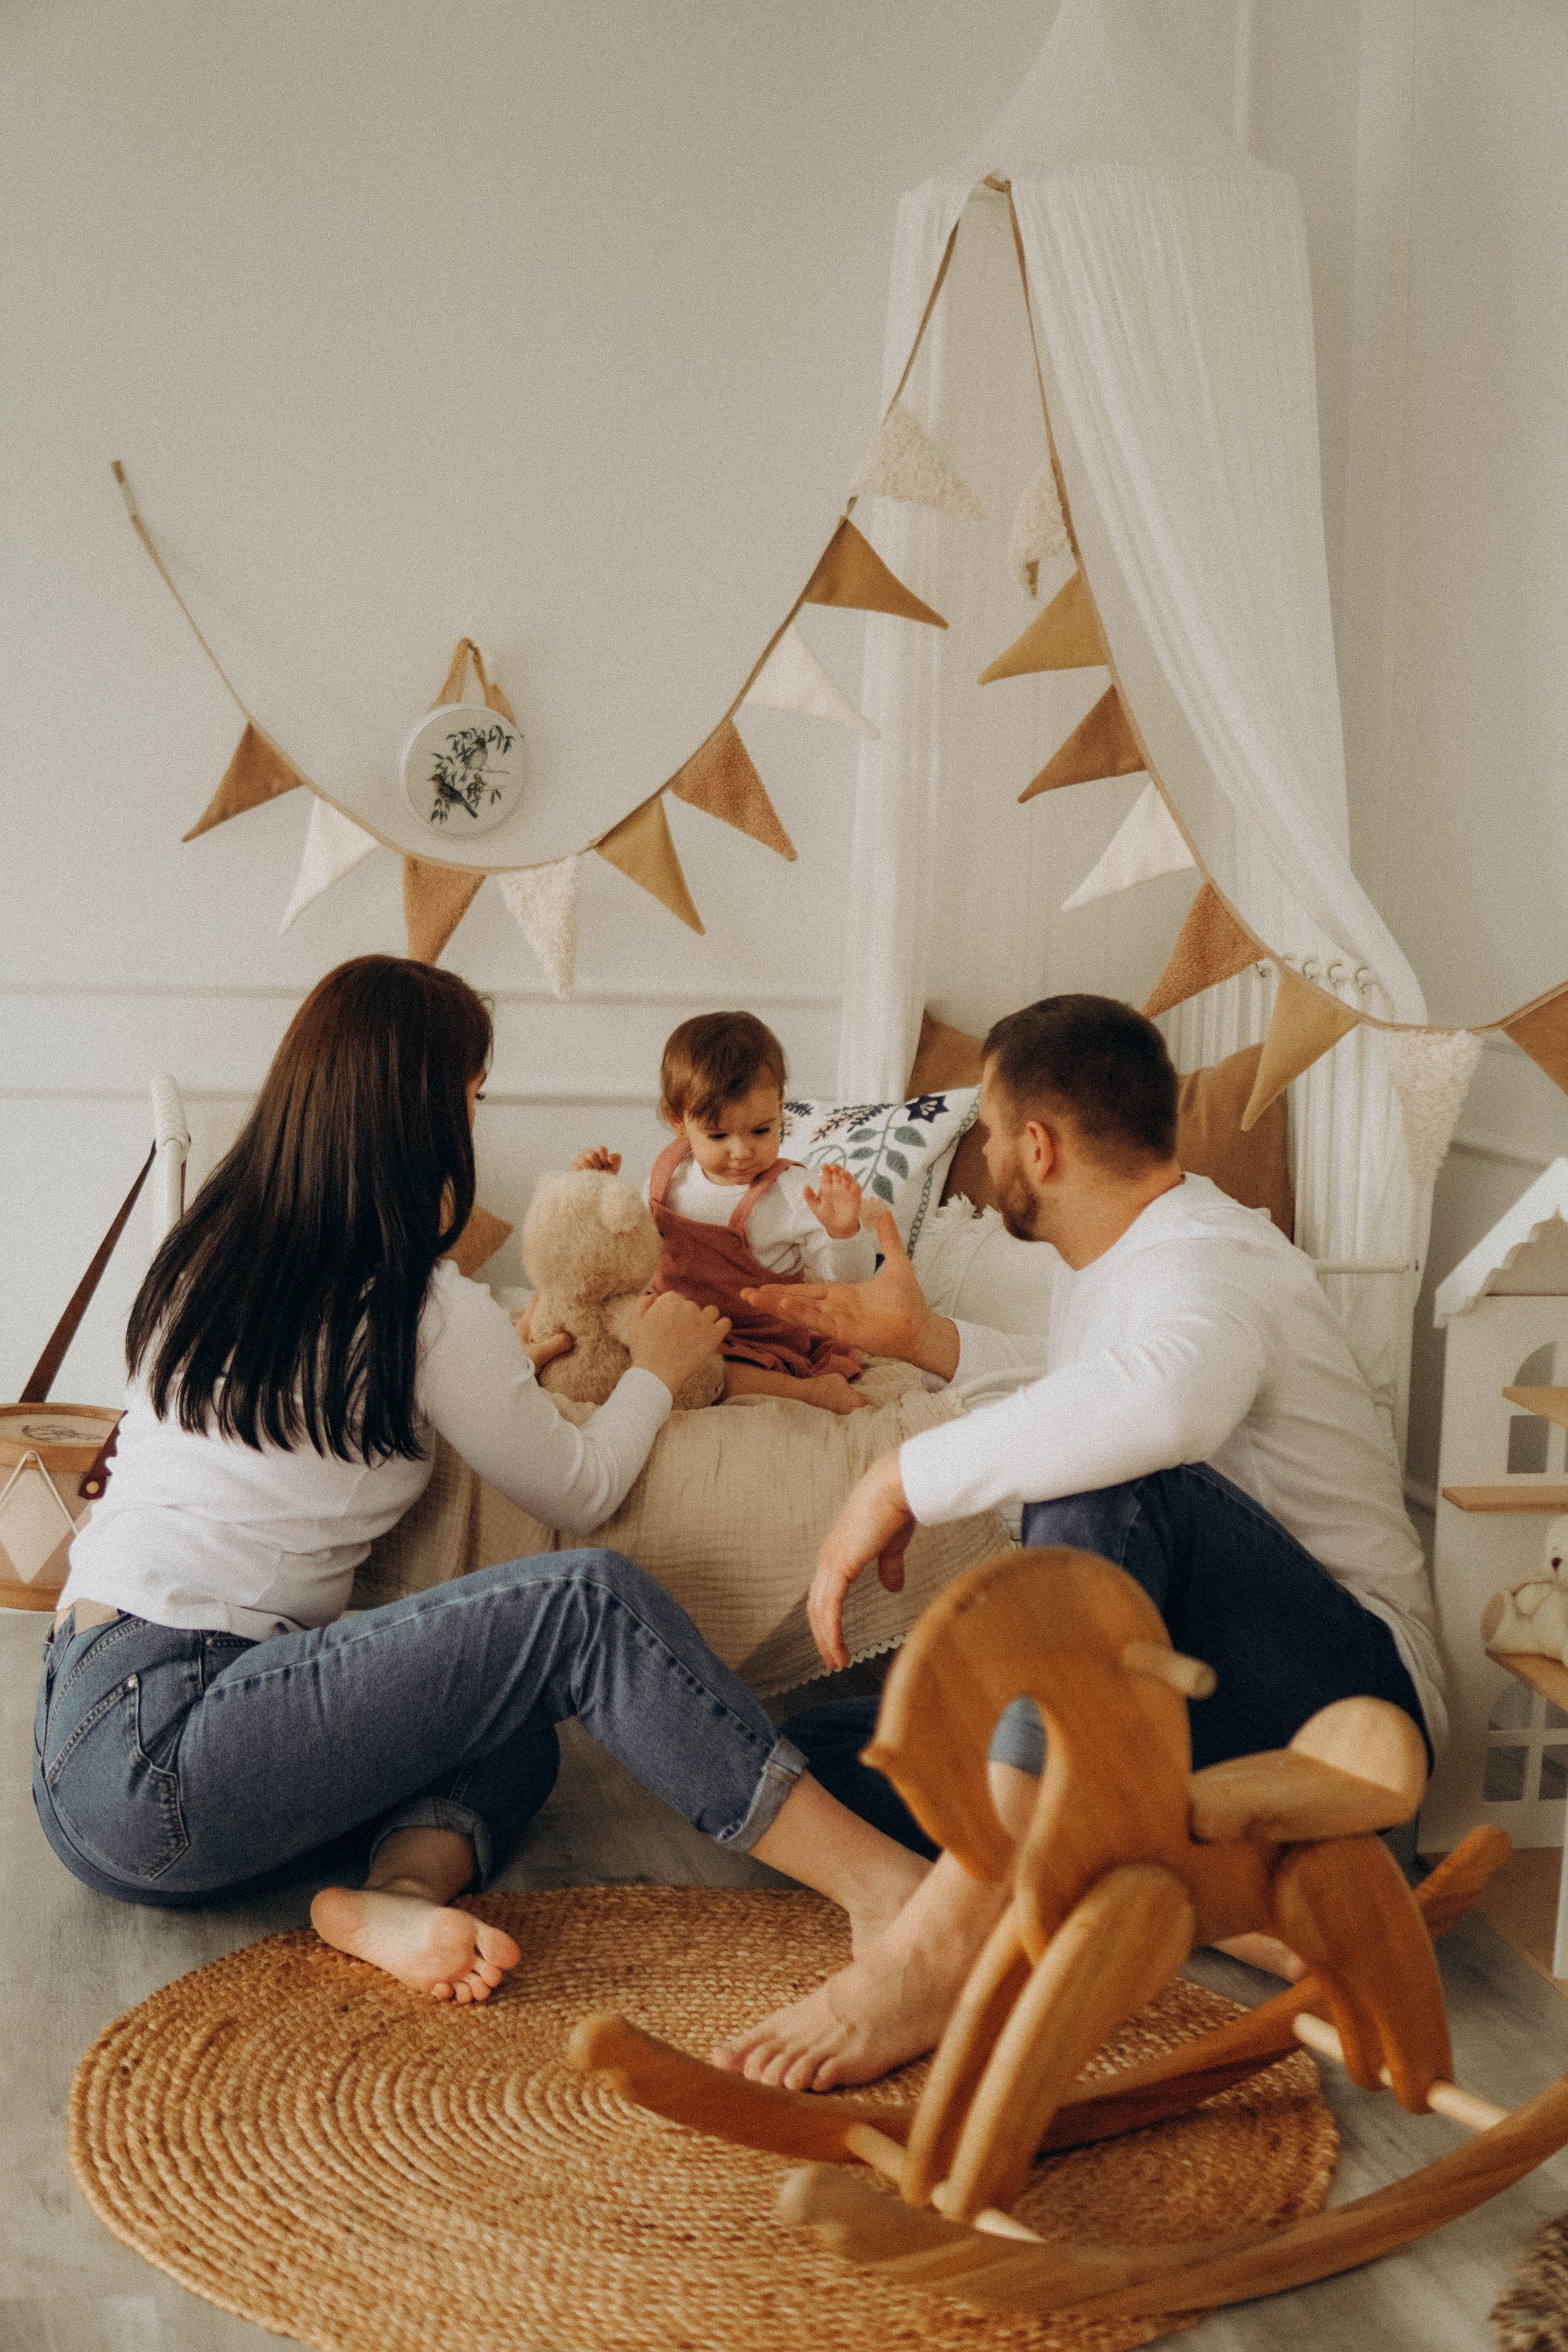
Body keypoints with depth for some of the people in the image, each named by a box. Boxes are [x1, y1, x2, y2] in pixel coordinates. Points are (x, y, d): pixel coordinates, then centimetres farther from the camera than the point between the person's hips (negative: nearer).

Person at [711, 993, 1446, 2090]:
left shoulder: (1211, 1257, -16)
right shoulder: (1102, 1268, 15)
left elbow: (1166, 1399, -42)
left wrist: (903, 1480, -33)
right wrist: (926, 1339, 32)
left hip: (1346, 1697, -9)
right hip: (1179, 1718, 10)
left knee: (1112, 1484, -37)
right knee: (818, 1748, -4)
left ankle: (949, 1935, -39)